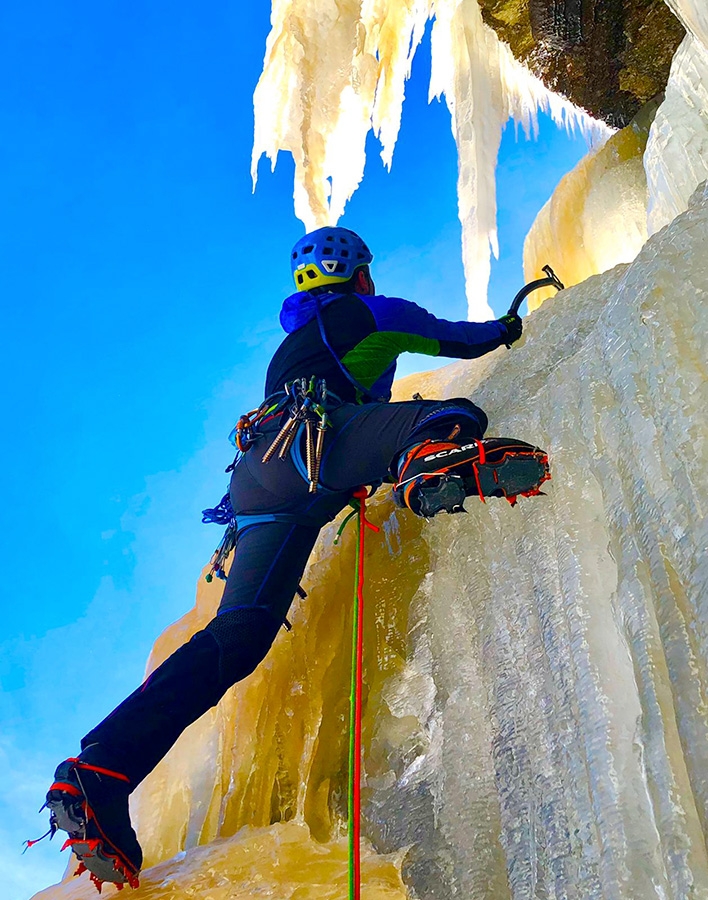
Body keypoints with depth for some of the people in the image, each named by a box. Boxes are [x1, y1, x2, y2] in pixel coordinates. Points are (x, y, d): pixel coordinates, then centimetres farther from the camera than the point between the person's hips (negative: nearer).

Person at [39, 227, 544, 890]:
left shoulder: (292, 343, 43)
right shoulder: (373, 311, 25)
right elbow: (462, 340, 34)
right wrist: (505, 327, 55)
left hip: (256, 475, 6)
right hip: (315, 443, -6)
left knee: (238, 635, -4)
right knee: (458, 414, -9)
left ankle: (100, 769, -16)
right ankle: (432, 459, -48)